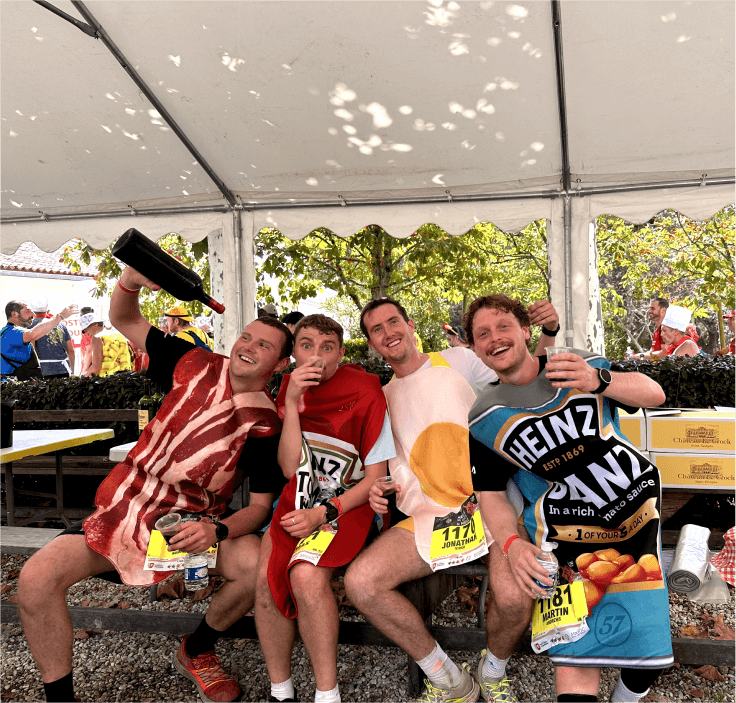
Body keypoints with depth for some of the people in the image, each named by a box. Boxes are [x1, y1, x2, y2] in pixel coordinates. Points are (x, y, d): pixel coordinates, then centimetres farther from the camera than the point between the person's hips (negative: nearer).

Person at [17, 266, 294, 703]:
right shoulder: (198, 366, -3)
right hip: (124, 508, 2)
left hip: (192, 523, -1)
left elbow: (261, 505, -7)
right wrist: (131, 280, -19)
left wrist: (216, 532, -27)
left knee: (256, 564, -28)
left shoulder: (266, 425, -9)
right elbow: (124, 320, 3)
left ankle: (196, 651, 5)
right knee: (36, 579, -19)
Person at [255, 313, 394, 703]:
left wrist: (324, 514, -17)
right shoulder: (290, 387, 3)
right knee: (266, 575, -20)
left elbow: (375, 478, -6)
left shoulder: (365, 393, -9)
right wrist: (292, 403, -16)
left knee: (306, 575, -29)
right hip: (298, 501, 4)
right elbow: (290, 468, -6)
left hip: (346, 504, -4)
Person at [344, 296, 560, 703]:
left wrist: (548, 333, -2)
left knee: (514, 599, -30)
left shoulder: (456, 360, 11)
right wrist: (377, 488, 4)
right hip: (429, 516, 4)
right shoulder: (381, 398, 20)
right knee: (359, 582, -20)